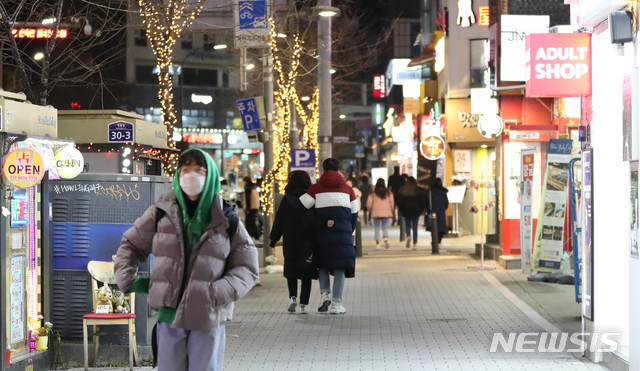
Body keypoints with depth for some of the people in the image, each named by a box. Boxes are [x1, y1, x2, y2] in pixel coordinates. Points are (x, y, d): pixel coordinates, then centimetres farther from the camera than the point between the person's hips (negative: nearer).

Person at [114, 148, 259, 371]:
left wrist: (219, 293, -12)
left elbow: (246, 268, 3)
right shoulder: (162, 212, 4)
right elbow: (131, 245, 17)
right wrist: (127, 280, 2)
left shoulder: (226, 219, 2)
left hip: (208, 317, -1)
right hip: (169, 313, 1)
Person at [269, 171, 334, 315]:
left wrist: (273, 239, 6)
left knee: (291, 270, 16)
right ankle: (303, 304, 0)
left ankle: (293, 296, -2)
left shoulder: (287, 200, -2)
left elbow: (279, 221, 0)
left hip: (290, 242, 0)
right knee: (306, 272, 5)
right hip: (307, 243, 0)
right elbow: (312, 220, -15)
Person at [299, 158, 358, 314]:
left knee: (323, 264, 17)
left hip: (322, 231, 0)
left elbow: (301, 207, -4)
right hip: (343, 232, 0)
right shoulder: (347, 189, 10)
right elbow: (354, 213, 12)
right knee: (340, 266, 3)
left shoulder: (316, 188, 3)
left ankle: (324, 293, 0)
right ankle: (336, 303, 0)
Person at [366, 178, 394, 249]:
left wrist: (371, 210, 19)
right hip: (386, 213, 1)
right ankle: (386, 238, -18)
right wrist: (391, 211, 18)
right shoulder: (388, 193, 3)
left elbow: (369, 204, 0)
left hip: (376, 213, -1)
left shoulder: (373, 193, 0)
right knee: (385, 227, 9)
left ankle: (377, 243, 2)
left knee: (377, 228, 7)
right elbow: (392, 203, 4)